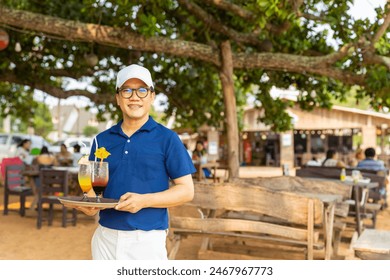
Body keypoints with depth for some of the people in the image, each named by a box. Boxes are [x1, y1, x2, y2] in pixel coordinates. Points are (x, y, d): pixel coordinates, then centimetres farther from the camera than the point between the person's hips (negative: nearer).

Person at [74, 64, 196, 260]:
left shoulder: (167, 138, -3)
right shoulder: (102, 140, 9)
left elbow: (186, 190, -4)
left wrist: (144, 200, -18)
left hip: (147, 240, -4)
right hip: (105, 238, 4)